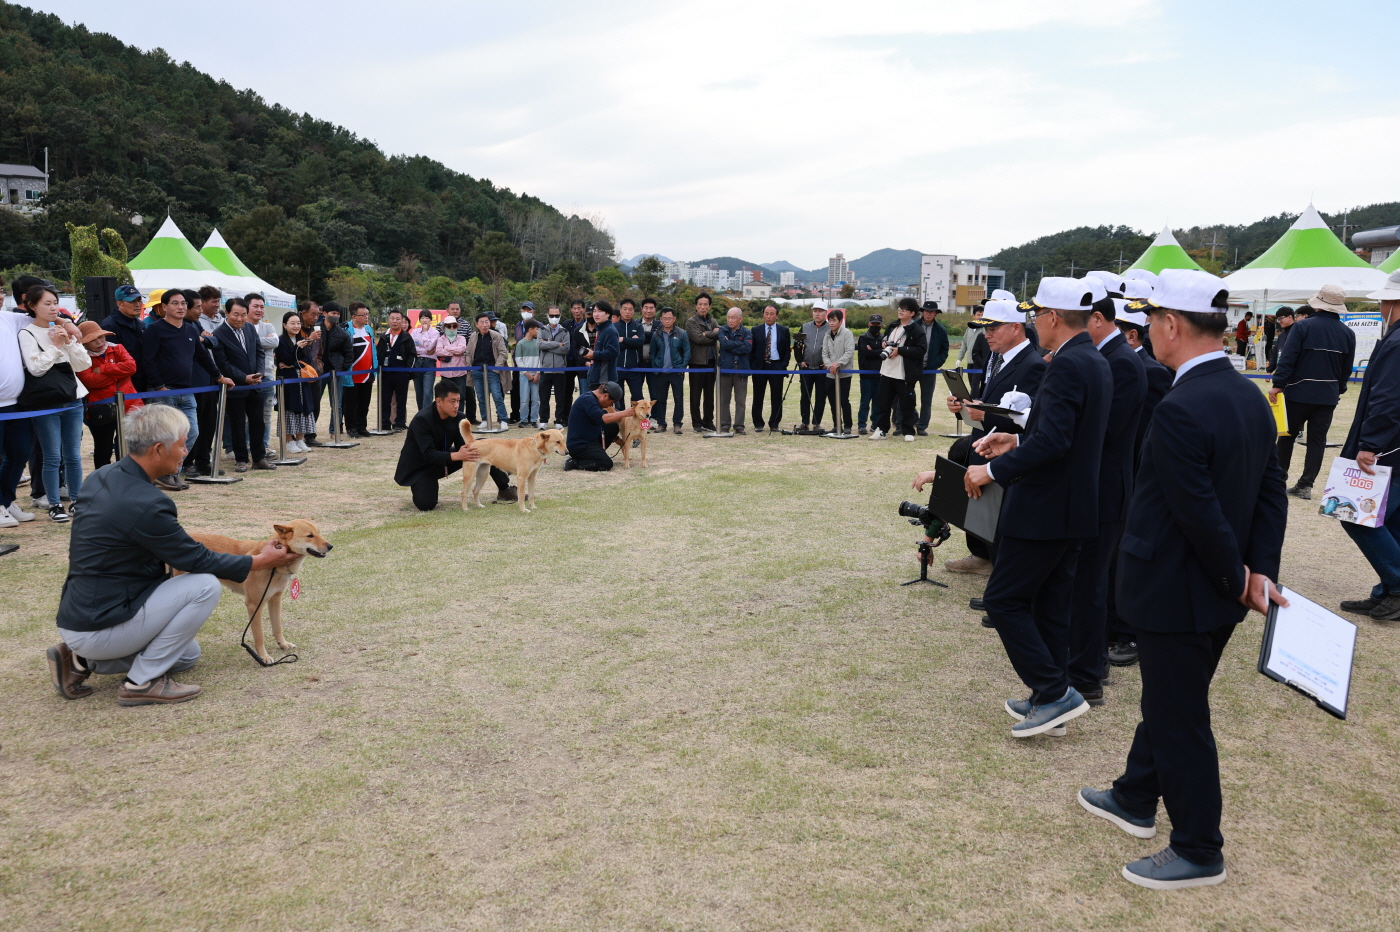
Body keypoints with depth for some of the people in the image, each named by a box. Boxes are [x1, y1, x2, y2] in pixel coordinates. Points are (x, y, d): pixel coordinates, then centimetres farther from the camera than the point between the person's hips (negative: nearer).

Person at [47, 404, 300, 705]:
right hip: (98, 628, -9)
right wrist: (260, 561, -3)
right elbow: (198, 560, -14)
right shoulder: (145, 505, -26)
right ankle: (142, 682, -5)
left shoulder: (102, 477, 2)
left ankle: (83, 661, 12)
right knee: (206, 586, -15)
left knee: (187, 655, 22)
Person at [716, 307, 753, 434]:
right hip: (725, 368, 0)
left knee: (741, 401, 1)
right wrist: (739, 343, -8)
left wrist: (730, 346, -9)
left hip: (741, 370, 0)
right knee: (724, 400, 3)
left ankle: (739, 426, 7)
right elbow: (724, 343, -13)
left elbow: (747, 348, -13)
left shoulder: (746, 332, 5)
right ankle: (724, 425, 10)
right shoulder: (723, 330, 6)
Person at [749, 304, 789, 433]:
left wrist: (783, 365, -6)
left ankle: (774, 424, 9)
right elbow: (751, 350, 6)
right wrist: (752, 366, -4)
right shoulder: (756, 330, 7)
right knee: (758, 397, 4)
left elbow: (788, 350, 7)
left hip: (777, 366, 0)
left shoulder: (784, 331, 7)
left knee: (777, 397, 1)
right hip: (759, 366, 0)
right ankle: (758, 423, 12)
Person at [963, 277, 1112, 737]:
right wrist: (1018, 440, 14)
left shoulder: (1067, 365, -20)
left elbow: (1053, 440, -29)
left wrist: (993, 470, -23)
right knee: (1049, 604, 17)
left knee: (1003, 599, -1)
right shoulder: (1096, 362, 11)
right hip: (1073, 506, 10)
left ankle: (1055, 692, 1)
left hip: (1044, 508, -10)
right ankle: (1050, 699, 25)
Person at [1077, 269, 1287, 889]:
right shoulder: (1250, 398, 4)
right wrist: (1260, 570, 1)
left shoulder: (1180, 410, -26)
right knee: (1166, 701, 24)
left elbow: (1201, 513, -25)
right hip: (1217, 595, 9)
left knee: (1180, 720, 7)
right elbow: (1272, 493, 5)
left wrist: (1236, 576, -10)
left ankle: (1199, 853, 23)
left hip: (1175, 593, -9)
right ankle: (1135, 800, 43)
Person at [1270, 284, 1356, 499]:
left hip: (1299, 392, -3)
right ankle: (1305, 485, 5)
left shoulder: (1302, 326, -11)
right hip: (1328, 396, 3)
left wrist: (1278, 384, -13)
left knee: (1287, 435, 11)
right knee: (1318, 440, 6)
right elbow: (1347, 368, 10)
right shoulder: (1348, 333, 4)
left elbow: (1287, 358, -16)